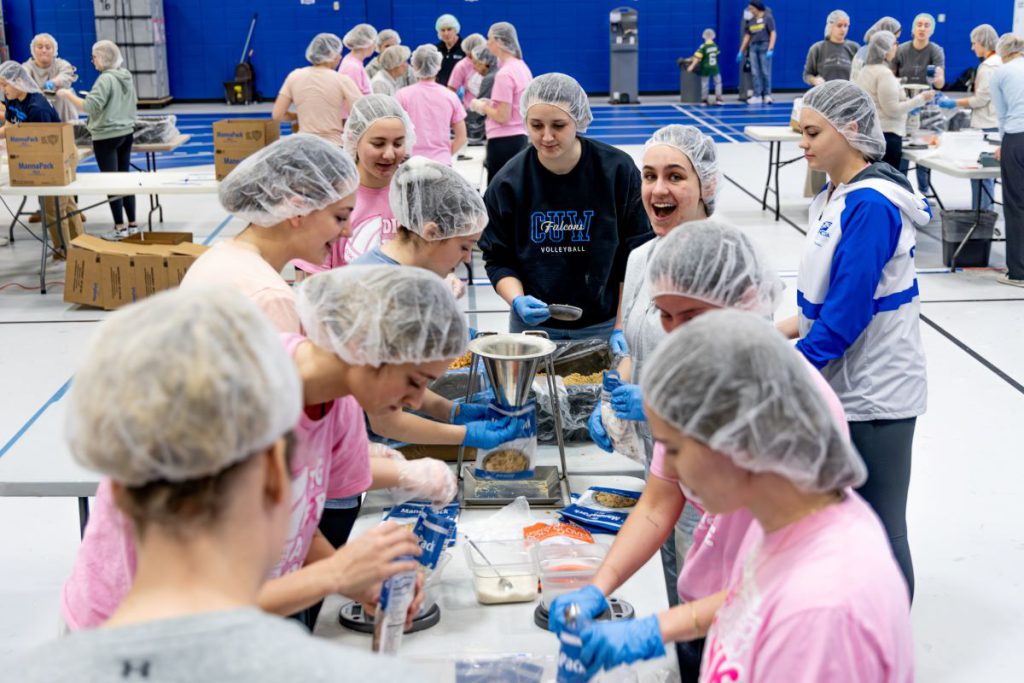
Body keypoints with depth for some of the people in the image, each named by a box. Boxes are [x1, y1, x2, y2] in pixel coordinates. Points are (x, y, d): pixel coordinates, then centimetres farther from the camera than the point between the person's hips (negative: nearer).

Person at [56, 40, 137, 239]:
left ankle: (120, 227, 2)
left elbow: (90, 107, -23)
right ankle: (132, 224, 15)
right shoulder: (127, 76, 8)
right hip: (126, 132, 8)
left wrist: (68, 95, -12)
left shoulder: (106, 79, -18)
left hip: (107, 137, -8)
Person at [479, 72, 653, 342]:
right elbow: (498, 259, 0)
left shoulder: (618, 171, -10)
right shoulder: (507, 183, -7)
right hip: (532, 324, 1)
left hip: (603, 326, -1)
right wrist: (516, 300, -19)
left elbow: (637, 256, -5)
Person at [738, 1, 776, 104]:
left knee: (765, 72, -1)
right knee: (755, 73, 3)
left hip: (764, 46, -5)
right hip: (753, 47, 5)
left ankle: (767, 95, 6)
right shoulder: (750, 20, 11)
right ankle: (757, 96, 6)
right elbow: (747, 36, 14)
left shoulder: (767, 17, -3)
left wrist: (770, 49, -14)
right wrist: (741, 51, 12)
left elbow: (773, 33, -6)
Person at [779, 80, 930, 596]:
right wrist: (791, 326, 6)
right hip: (840, 387, 9)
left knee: (878, 529, 3)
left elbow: (847, 315, -24)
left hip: (875, 396, -9)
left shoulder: (870, 206, -21)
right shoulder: (834, 197, 7)